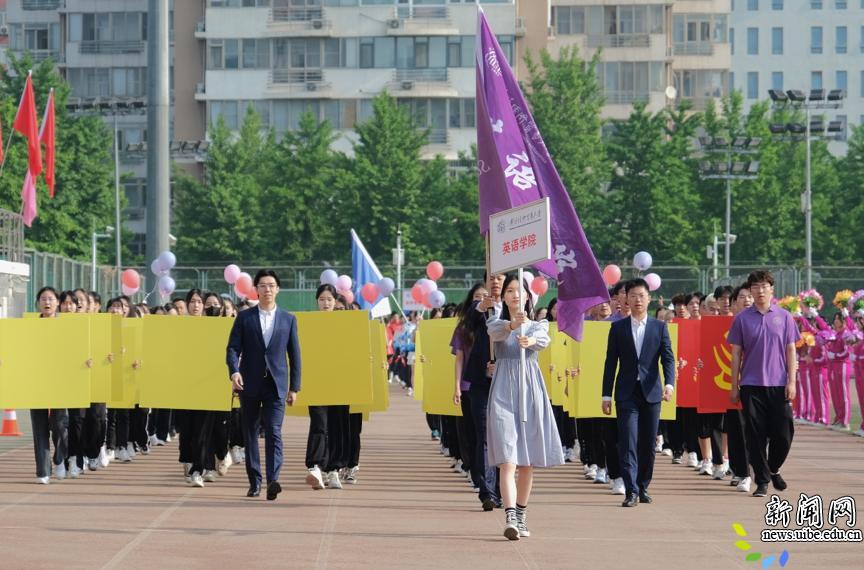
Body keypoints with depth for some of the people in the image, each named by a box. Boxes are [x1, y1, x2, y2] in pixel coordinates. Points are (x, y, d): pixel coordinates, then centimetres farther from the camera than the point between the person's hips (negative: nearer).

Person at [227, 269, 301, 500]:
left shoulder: (288, 319, 9)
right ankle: (254, 481, 14)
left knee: (273, 431, -13)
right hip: (250, 385, 1)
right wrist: (234, 371, -19)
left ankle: (272, 480, -23)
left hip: (276, 385, -1)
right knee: (250, 433, 6)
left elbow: (294, 355, 10)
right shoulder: (244, 318, 6)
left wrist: (294, 387, 6)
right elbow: (233, 348, 1)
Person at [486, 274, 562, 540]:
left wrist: (531, 341, -39)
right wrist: (512, 324, -42)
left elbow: (543, 340, -14)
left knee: (528, 461, 8)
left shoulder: (538, 325, 10)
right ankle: (510, 517, -25)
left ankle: (521, 516, 21)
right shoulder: (497, 322, 7)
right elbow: (495, 331, -18)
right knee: (507, 458, -15)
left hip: (530, 390, 3)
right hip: (503, 391, -3)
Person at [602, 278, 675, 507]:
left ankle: (643, 487, 19)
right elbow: (611, 363, 6)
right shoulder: (618, 328, 6)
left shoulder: (659, 327, 6)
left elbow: (668, 358, 0)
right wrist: (606, 395, 1)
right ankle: (631, 491, -13)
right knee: (628, 443, -10)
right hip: (627, 393, -1)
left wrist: (669, 384, -17)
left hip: (651, 393, 1)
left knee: (648, 444, 6)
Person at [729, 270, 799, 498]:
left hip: (778, 385, 0)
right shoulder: (742, 319, 4)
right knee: (756, 435, 0)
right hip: (751, 385, 0)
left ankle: (773, 469, 24)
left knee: (784, 434, -1)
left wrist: (791, 381, -1)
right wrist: (734, 386, 3)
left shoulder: (783, 317, 5)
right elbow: (736, 353, 6)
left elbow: (791, 351, 7)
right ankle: (762, 480, 8)